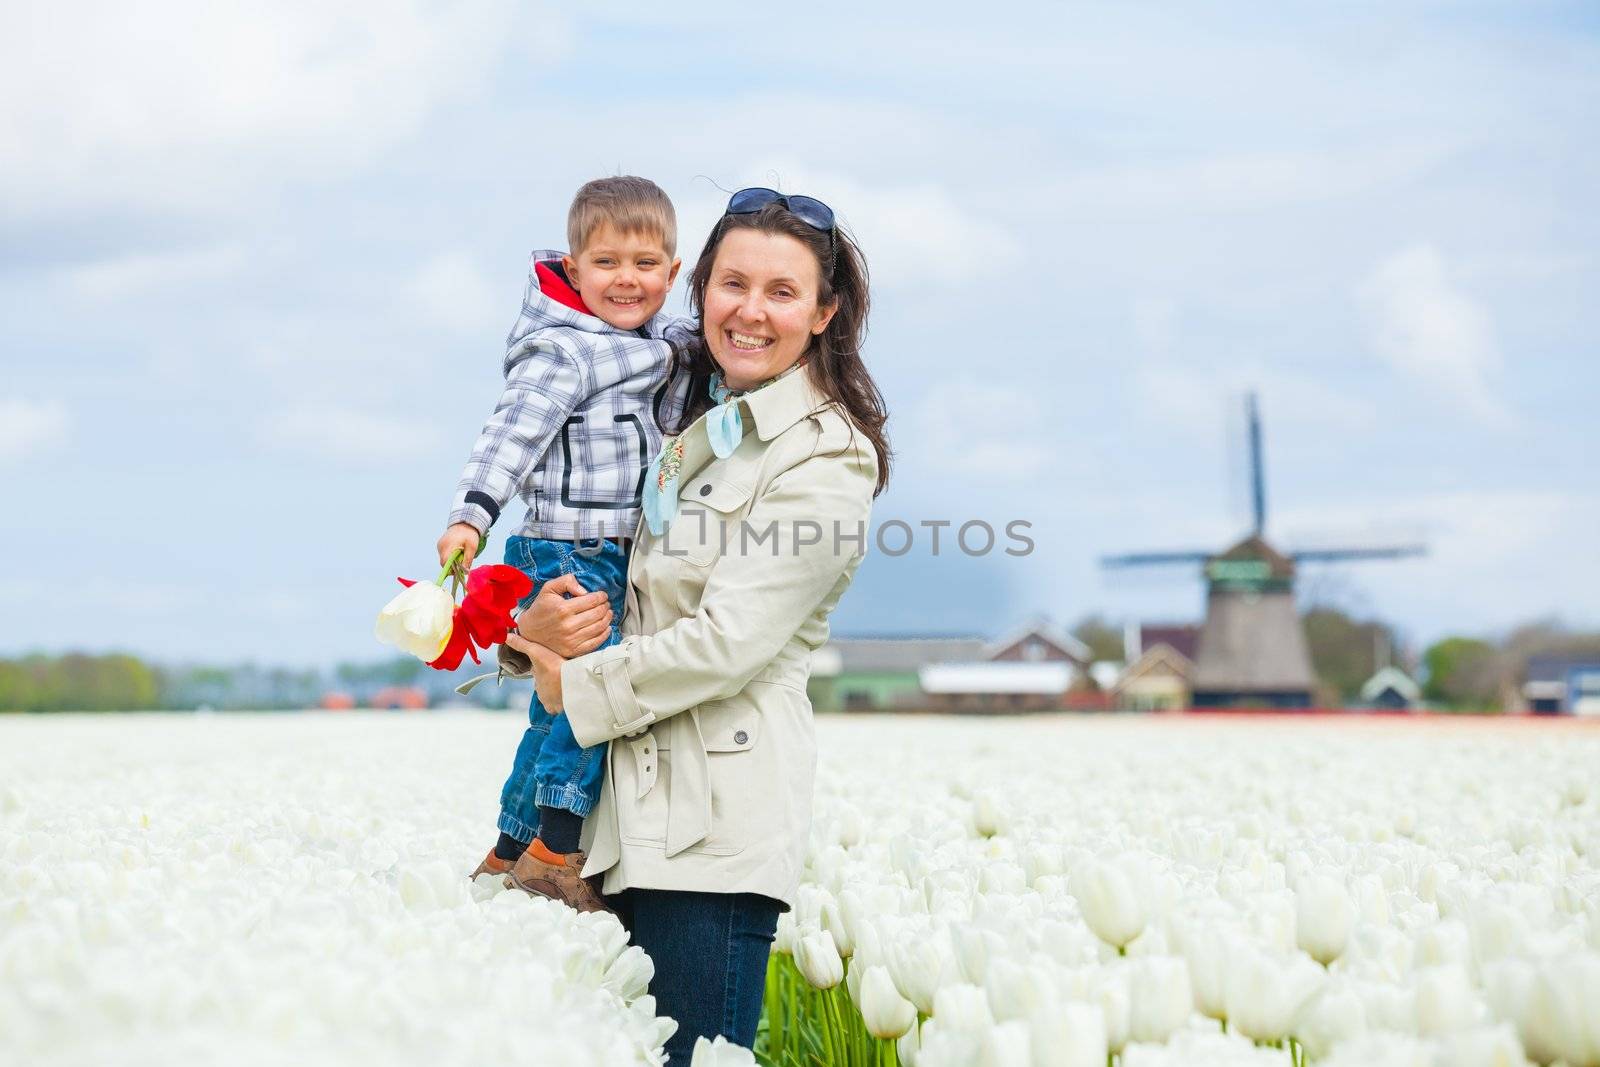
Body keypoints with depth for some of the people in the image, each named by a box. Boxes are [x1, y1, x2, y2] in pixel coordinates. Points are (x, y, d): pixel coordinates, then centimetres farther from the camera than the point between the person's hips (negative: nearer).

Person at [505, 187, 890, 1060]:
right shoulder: (698, 417, 14)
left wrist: (578, 688, -7)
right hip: (646, 801, 8)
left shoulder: (826, 458, -11)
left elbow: (728, 640, -17)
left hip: (722, 820, -7)